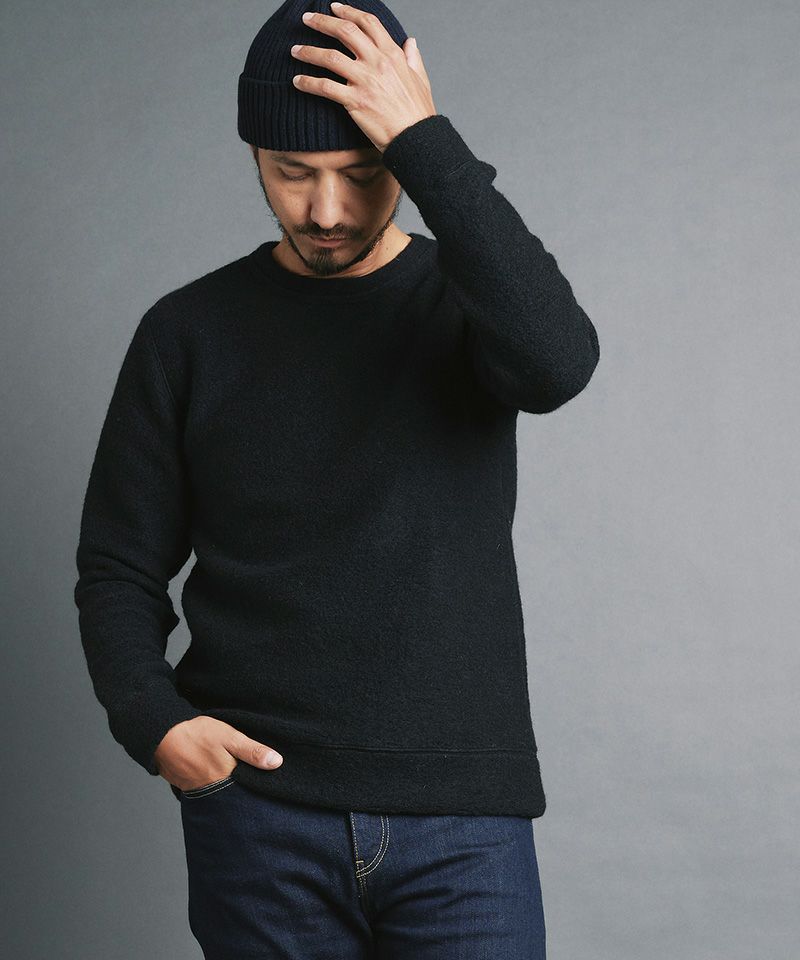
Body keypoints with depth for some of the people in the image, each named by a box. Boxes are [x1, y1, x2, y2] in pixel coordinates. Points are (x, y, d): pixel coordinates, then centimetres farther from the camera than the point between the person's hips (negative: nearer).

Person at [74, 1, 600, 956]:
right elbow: (120, 567, 8)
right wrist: (152, 718, -11)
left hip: (464, 815, -1)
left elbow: (555, 361, -23)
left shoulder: (468, 299, 1)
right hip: (257, 811, 1)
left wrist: (424, 140, -21)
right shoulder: (189, 332, 4)